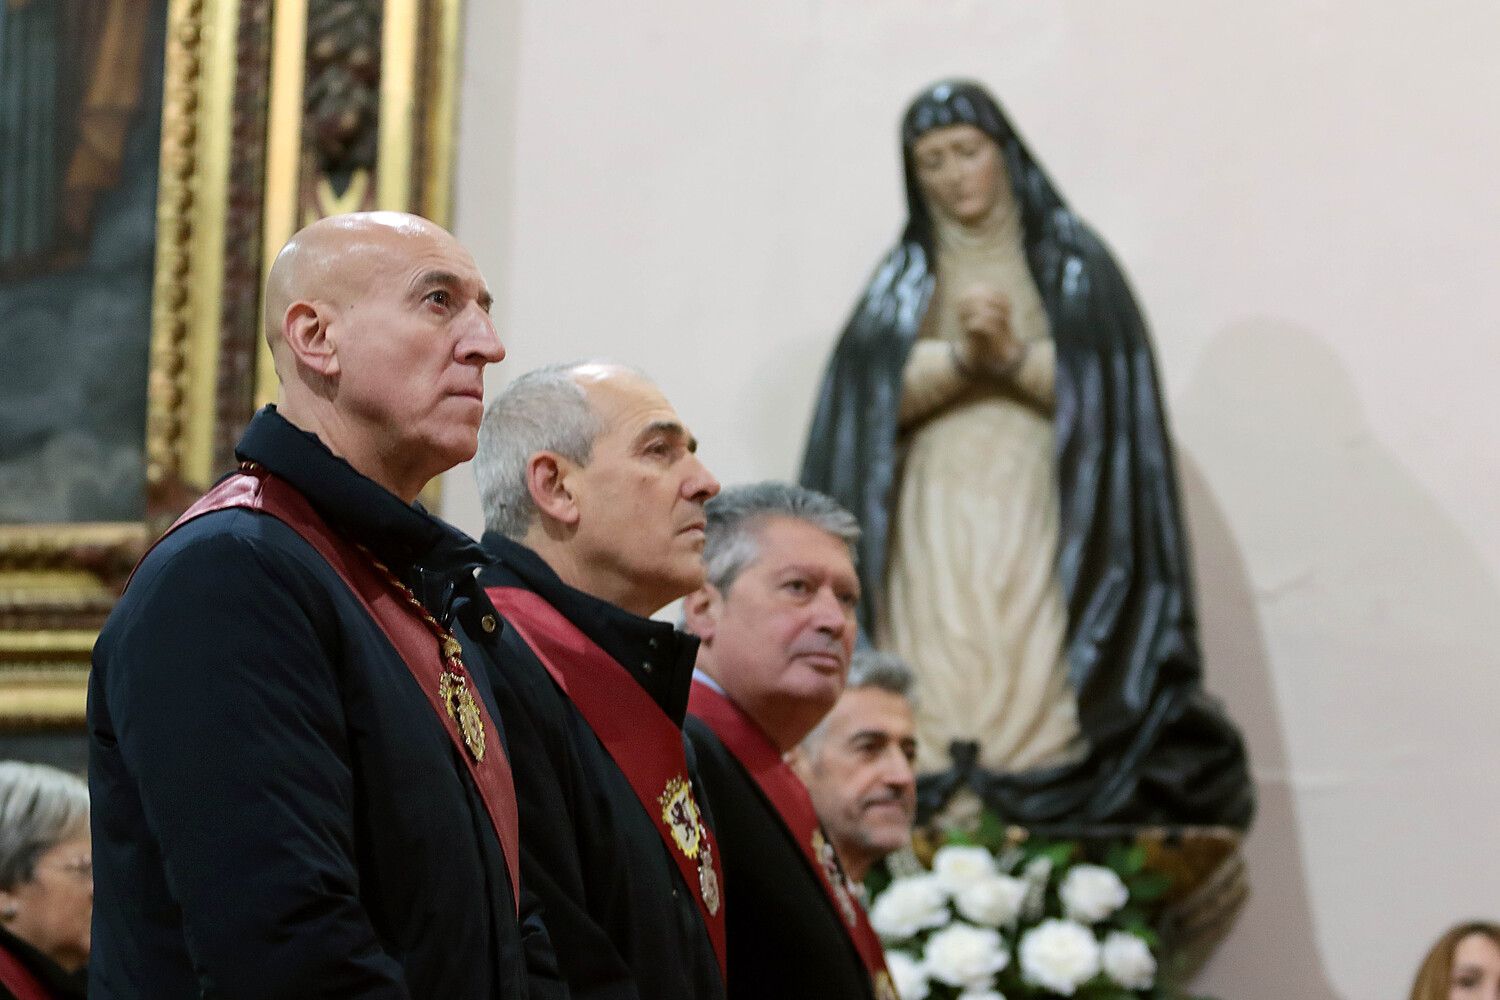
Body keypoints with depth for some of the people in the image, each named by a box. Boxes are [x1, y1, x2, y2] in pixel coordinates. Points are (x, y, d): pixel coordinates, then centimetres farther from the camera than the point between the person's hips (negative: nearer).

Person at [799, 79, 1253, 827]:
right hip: (936, 535, 2)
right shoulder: (902, 280, 18)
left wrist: (1015, 356, -15)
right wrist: (961, 357, -12)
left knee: (1036, 699, -15)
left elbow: (1101, 384, -1)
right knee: (939, 704, -11)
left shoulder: (1071, 264, 12)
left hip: (1039, 532, -2)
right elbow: (870, 394, 2)